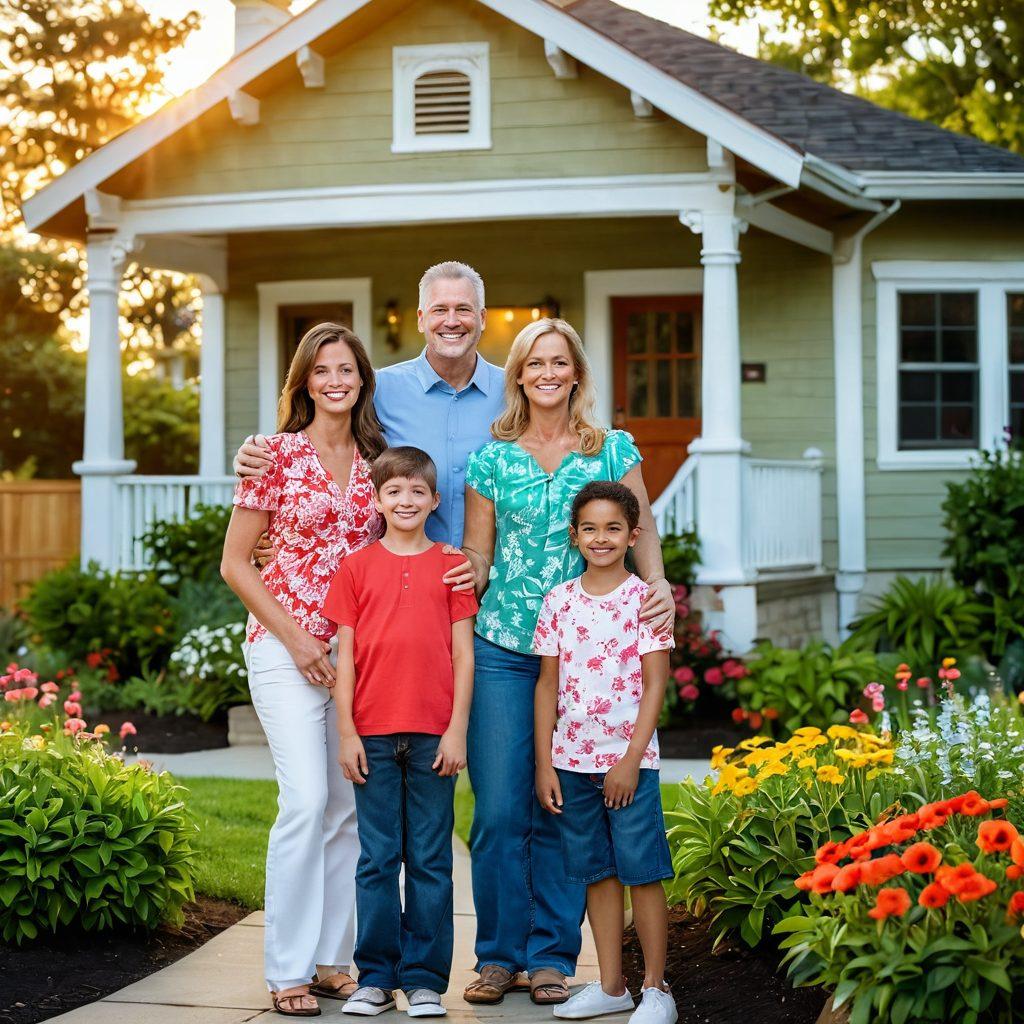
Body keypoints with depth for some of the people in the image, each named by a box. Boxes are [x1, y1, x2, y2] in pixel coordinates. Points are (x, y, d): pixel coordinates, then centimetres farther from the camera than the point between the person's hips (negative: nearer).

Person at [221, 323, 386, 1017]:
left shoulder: (376, 458, 9)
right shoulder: (277, 454, -3)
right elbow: (236, 563, -3)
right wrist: (297, 639, -9)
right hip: (286, 646, -5)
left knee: (352, 804, 5)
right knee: (307, 798, -14)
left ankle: (333, 957, 16)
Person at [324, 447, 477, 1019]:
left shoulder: (452, 566, 6)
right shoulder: (357, 568, 6)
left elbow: (463, 654, 4)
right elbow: (345, 656, 5)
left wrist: (457, 729, -3)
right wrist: (346, 732, -1)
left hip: (434, 736, 0)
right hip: (374, 735, 0)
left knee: (431, 860, 4)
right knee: (377, 860, 5)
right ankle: (376, 977, 12)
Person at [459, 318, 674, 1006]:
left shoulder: (614, 451, 5)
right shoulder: (492, 459, 6)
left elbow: (643, 530, 5)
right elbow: (477, 555, 10)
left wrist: (658, 586, -13)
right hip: (502, 648, 1)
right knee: (499, 810, -1)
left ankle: (552, 956, 13)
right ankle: (499, 955, 11)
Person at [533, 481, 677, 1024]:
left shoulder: (644, 599, -4)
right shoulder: (559, 600, 5)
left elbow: (655, 685, -7)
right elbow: (548, 684, 7)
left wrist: (630, 760, -12)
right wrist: (544, 763, 2)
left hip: (629, 758, -3)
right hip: (572, 759, 4)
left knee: (642, 871, -1)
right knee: (597, 873, 10)